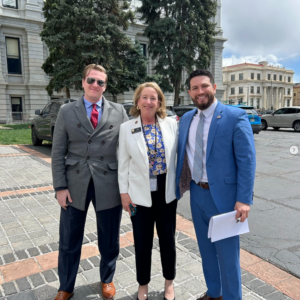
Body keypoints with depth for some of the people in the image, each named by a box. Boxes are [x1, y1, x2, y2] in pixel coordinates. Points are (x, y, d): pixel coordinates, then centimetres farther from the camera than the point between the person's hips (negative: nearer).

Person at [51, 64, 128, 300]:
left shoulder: (119, 112, 2)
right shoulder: (67, 112, 3)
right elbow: (58, 152, 1)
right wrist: (60, 186, -5)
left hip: (108, 185, 0)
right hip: (75, 185, 1)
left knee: (109, 240, 15)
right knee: (69, 241, 13)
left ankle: (107, 280, 41)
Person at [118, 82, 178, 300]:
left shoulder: (171, 124, -2)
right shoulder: (127, 128, -3)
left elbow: (180, 152, 4)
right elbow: (123, 163, -1)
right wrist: (124, 192, -3)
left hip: (167, 192, 1)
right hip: (140, 194, -1)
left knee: (168, 239, 16)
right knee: (142, 243, 12)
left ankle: (169, 282, 39)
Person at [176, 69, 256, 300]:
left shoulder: (236, 116, -10)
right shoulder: (186, 119, 7)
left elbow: (247, 160, -13)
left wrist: (244, 199, -17)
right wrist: (179, 187, 6)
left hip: (223, 194, -5)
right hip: (197, 193, 6)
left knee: (227, 252, 8)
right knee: (206, 249, 21)